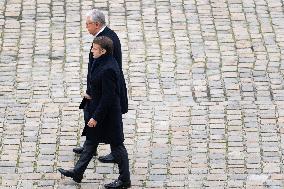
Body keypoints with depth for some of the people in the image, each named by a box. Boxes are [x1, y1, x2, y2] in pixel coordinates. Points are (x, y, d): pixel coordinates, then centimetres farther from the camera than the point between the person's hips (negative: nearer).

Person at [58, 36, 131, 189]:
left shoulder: (108, 69, -29)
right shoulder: (102, 63, 2)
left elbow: (108, 97, -27)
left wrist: (96, 117, -23)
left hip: (107, 113, -10)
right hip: (97, 110, 10)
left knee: (116, 146, 4)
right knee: (90, 141, 20)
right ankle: (77, 173, 31)